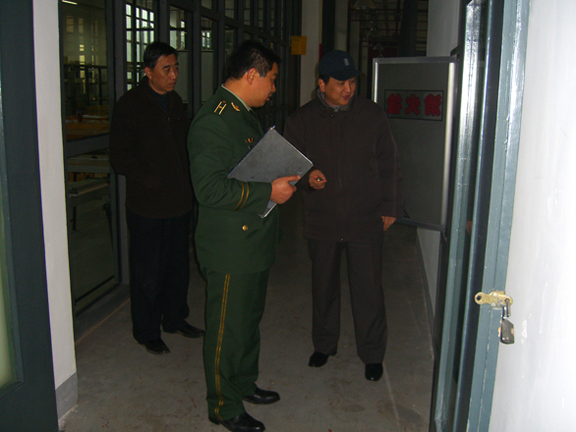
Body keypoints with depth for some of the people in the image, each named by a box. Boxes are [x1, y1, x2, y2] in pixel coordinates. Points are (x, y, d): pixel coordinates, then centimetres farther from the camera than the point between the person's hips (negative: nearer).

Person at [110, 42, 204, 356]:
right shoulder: (129, 105, -8)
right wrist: (150, 180, -18)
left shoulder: (175, 102, 12)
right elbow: (120, 157, -10)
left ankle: (175, 318, 34)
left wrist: (186, 182, 7)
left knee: (178, 266, 16)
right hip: (147, 206, -6)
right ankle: (146, 332, 20)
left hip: (179, 201, 6)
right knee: (148, 273, 3)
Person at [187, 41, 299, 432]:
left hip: (254, 241, 10)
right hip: (230, 248, -10)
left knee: (250, 318, 22)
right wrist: (268, 191, -24)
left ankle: (244, 383, 41)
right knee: (228, 329, 5)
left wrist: (284, 176, 10)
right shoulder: (213, 121, -20)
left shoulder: (246, 114, 13)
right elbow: (210, 188, -27)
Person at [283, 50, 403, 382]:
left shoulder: (372, 115, -1)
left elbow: (389, 164, 5)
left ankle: (373, 354, 22)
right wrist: (307, 177, -17)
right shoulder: (301, 120, 0)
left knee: (369, 290, 2)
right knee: (324, 286, 16)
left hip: (366, 221, -1)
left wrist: (391, 207, 3)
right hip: (321, 221, 2)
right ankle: (324, 344, 37)